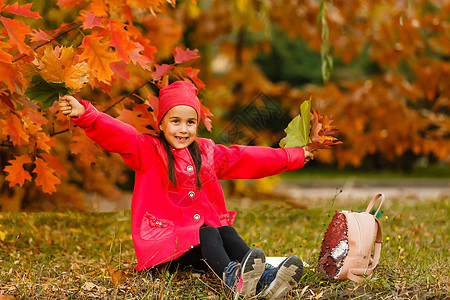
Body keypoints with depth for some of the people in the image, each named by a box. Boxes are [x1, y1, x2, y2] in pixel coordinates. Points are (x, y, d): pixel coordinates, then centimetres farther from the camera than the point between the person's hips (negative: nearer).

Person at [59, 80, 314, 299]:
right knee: (207, 235, -30)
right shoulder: (148, 152, 1)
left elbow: (247, 159, 22)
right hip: (162, 243, -5)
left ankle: (264, 278, -46)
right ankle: (232, 278, -58)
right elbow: (116, 135, -15)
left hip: (204, 227, 5)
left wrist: (294, 157, 24)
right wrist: (85, 114, -33)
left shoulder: (207, 153, 17)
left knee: (227, 232, -24)